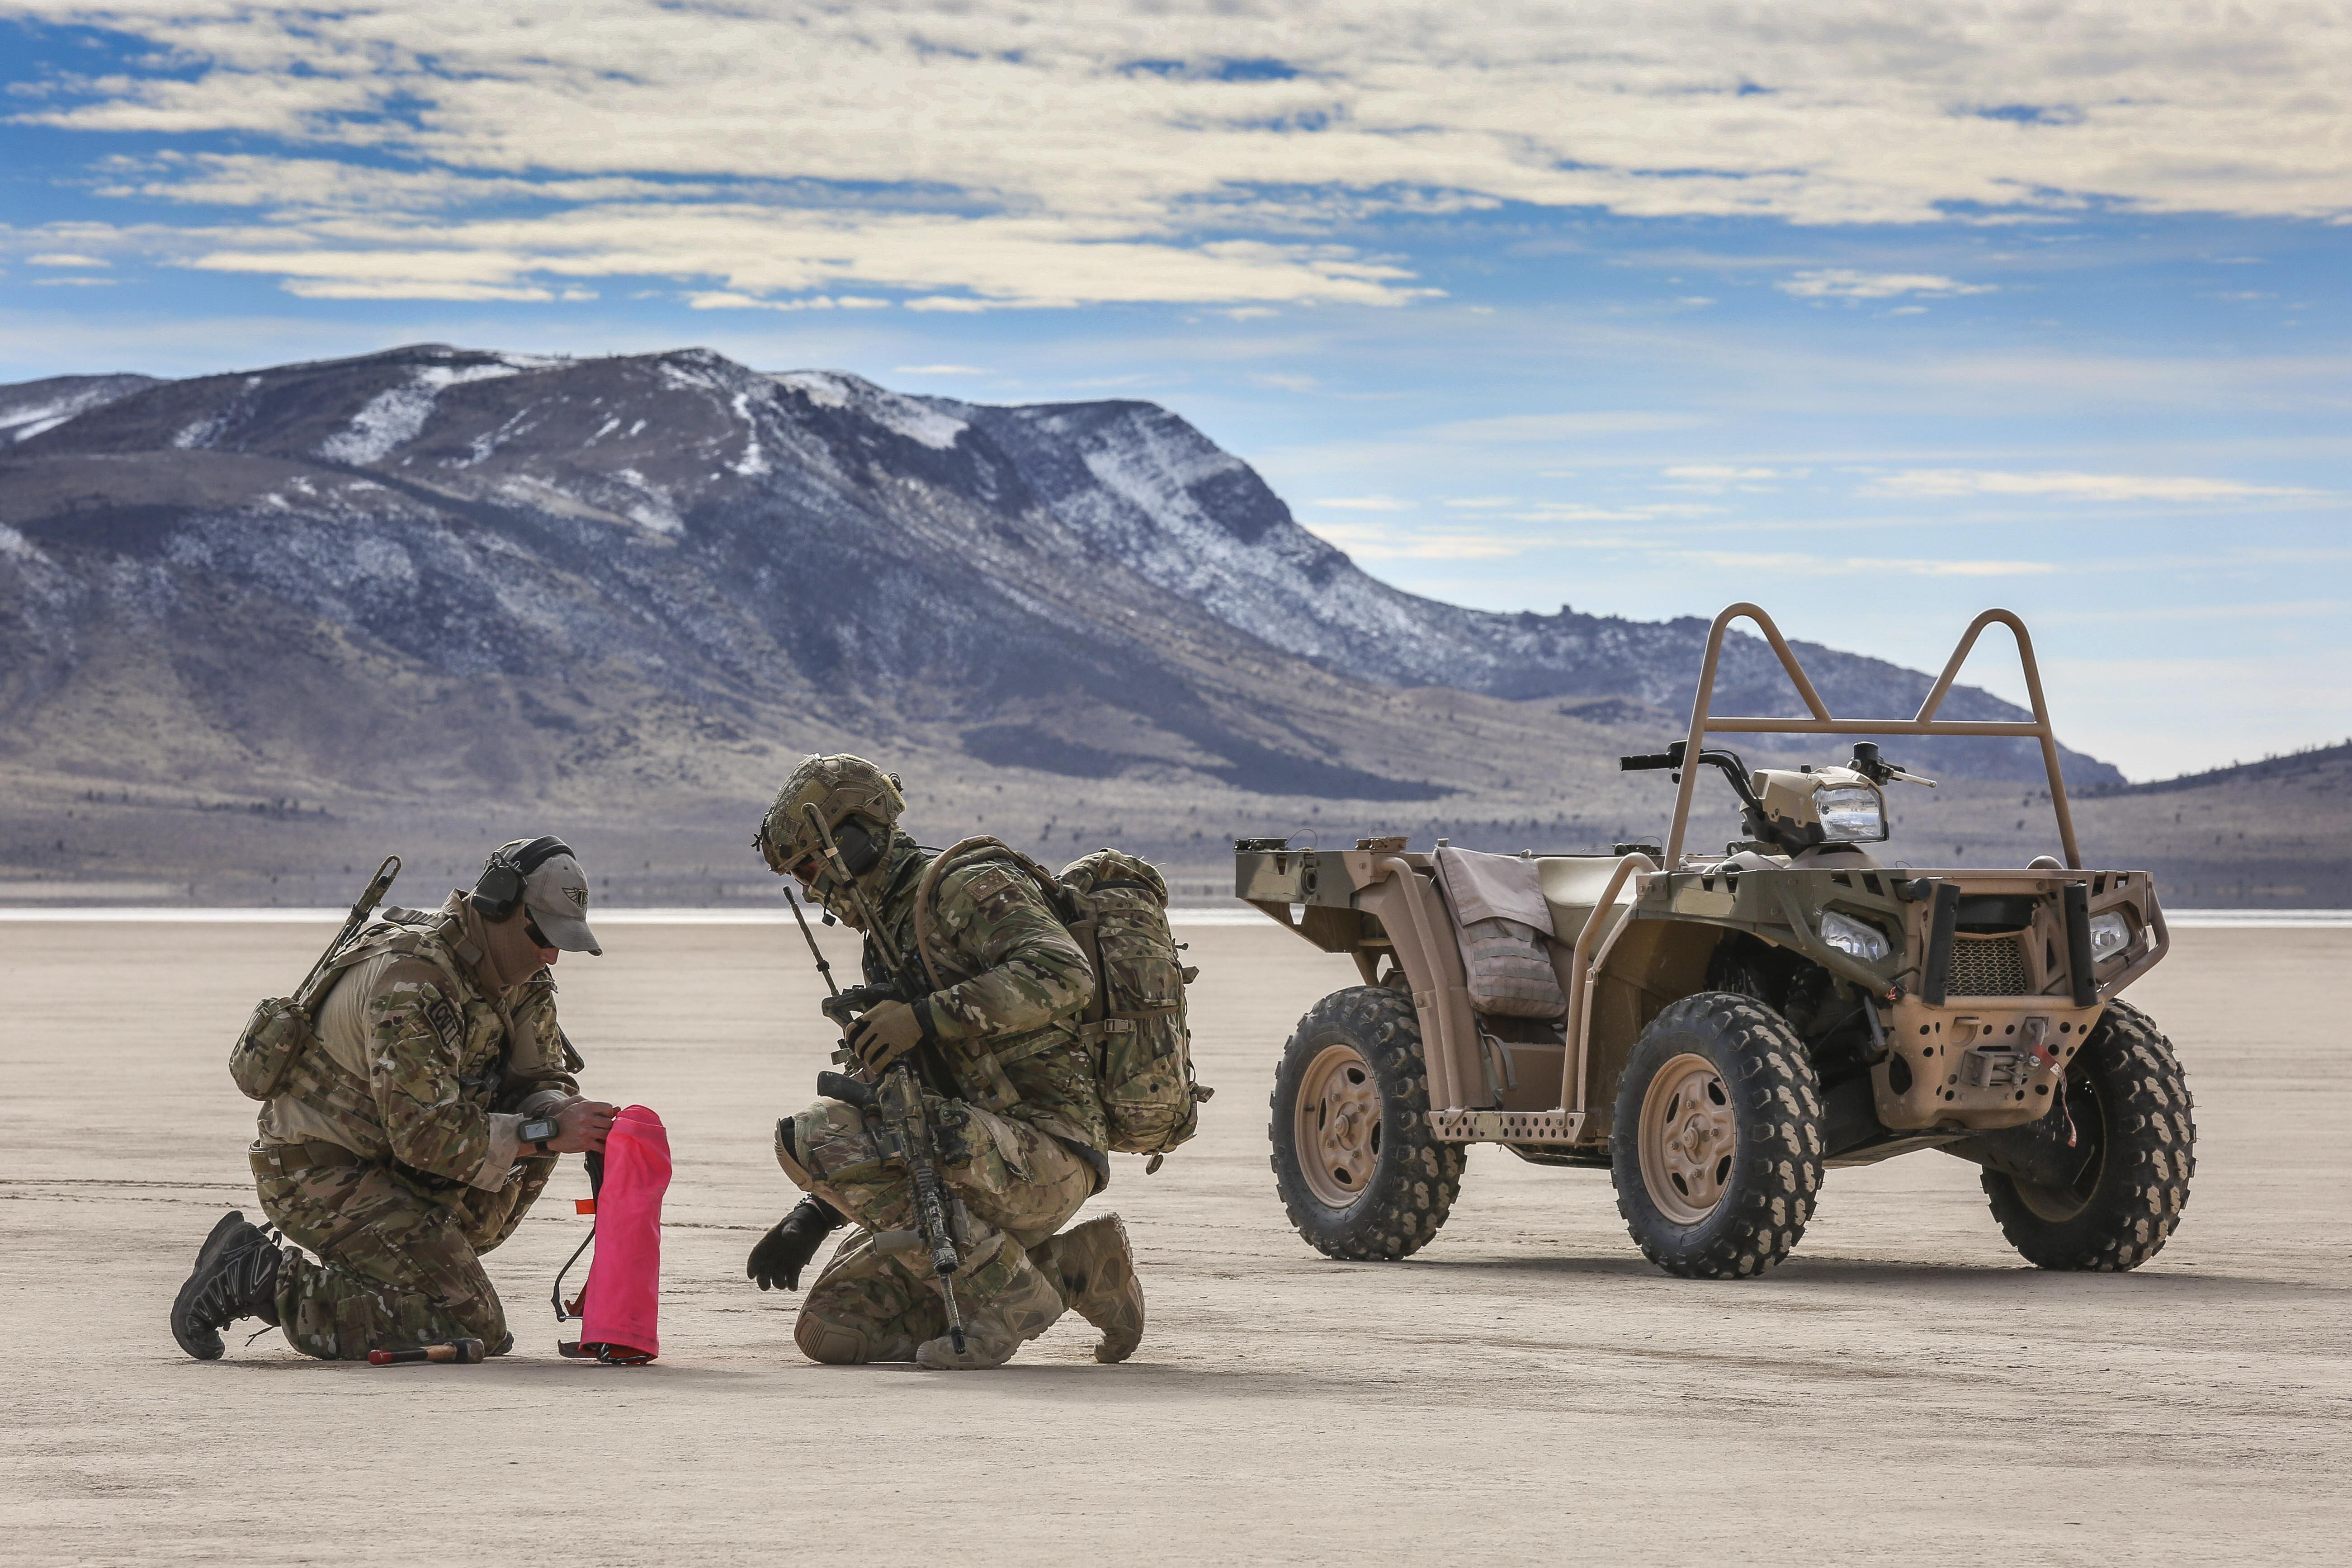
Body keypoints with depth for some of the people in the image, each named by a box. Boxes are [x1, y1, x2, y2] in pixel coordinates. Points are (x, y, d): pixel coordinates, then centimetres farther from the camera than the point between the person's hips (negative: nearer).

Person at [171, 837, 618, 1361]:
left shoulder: (525, 980, 2)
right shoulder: (408, 980, -27)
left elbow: (542, 1082, 7)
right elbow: (423, 1132, -30)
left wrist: (566, 1117, -17)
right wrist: (545, 1134, -29)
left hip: (384, 1157, 9)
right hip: (315, 1174, -9)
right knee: (471, 1330, -17)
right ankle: (259, 1280, -9)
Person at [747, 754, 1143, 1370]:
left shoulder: (969, 887, -6)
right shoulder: (889, 941, 24)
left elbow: (1062, 975, -25)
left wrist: (928, 1015, -26)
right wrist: (811, 1219, 18)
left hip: (1041, 1154, -10)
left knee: (813, 1136, -21)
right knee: (832, 1331, 3)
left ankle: (1002, 1292, -16)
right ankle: (1073, 1269, 5)